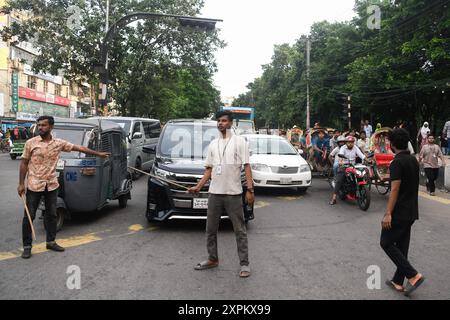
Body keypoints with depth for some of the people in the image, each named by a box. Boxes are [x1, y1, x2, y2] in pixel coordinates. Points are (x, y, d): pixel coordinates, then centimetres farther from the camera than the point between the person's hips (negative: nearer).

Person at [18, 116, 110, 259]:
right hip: (34, 185, -3)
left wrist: (98, 154, 8)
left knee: (51, 215, 12)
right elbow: (24, 163, -1)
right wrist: (21, 184, -5)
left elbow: (79, 148, 6)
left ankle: (51, 242, 27)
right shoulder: (31, 143, -5)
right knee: (29, 216, 2)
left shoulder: (59, 143, 1)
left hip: (51, 185, 3)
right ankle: (27, 246, 13)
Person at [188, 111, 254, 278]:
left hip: (233, 193, -5)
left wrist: (250, 189, -14)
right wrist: (198, 187, 6)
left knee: (239, 230, 2)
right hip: (214, 193, 5)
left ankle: (244, 264, 10)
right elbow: (209, 169, 16)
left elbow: (247, 166, -5)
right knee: (210, 229, 13)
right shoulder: (213, 144, 14)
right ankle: (212, 259, 28)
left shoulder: (239, 141, 0)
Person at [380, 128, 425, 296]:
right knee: (402, 246, 14)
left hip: (399, 212, -9)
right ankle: (398, 281, 20)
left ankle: (413, 275, -3)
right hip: (411, 212, 9)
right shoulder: (414, 160, 10)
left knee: (386, 243, 2)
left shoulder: (397, 162, -17)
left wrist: (388, 213, -24)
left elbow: (395, 189, -23)